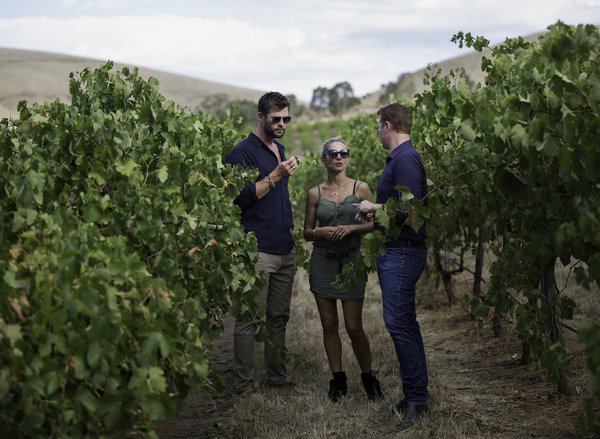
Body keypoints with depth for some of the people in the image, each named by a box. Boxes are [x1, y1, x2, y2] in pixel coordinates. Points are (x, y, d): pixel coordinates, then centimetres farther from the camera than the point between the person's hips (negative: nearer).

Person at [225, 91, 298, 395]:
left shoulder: (280, 150, 17)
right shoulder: (244, 152, -9)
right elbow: (241, 198, -17)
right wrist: (275, 176, -19)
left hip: (285, 249, 8)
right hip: (258, 251, -8)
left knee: (279, 317, 13)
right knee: (250, 320, -5)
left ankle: (277, 376, 23)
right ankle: (243, 386, 1)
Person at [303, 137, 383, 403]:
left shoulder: (360, 188, 1)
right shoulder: (315, 194, 4)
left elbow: (373, 224, 1)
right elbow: (307, 232, 9)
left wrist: (351, 228, -15)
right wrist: (320, 232, -12)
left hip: (351, 261, -2)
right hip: (322, 261, 2)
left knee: (354, 327, -3)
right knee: (329, 325, 5)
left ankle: (368, 378, 15)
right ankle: (338, 379, 18)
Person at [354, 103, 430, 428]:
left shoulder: (404, 159, -15)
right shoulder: (399, 158, 16)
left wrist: (374, 207, -11)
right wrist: (373, 212, 13)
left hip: (402, 252, -11)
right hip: (395, 251, 11)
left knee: (399, 323, -11)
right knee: (404, 323, 13)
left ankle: (416, 397, -4)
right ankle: (415, 395, 21)